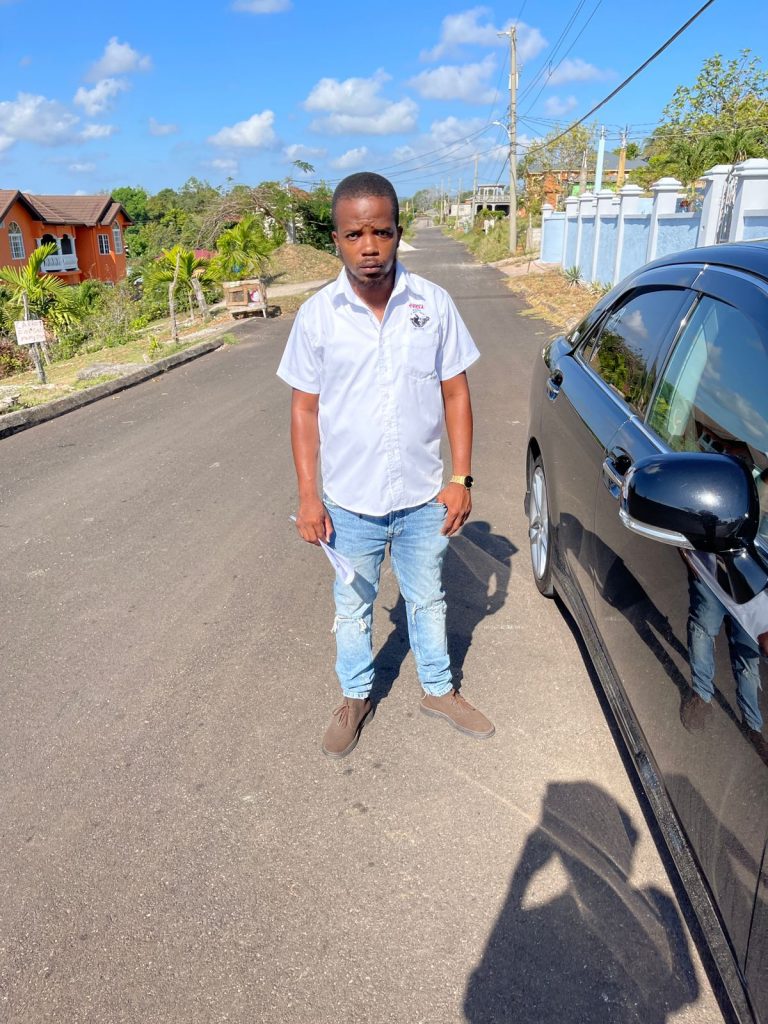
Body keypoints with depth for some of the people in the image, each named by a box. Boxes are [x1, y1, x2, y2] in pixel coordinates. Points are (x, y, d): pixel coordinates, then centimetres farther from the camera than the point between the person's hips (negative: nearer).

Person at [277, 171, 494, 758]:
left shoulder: (433, 304, -8)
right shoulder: (317, 315, -9)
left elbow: (455, 393, -1)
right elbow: (305, 409, -4)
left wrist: (461, 478, -6)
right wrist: (308, 496, -7)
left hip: (425, 498, 1)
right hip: (351, 502, 0)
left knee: (428, 600, 20)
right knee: (353, 606, 19)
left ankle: (439, 690, 43)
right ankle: (356, 697, 42)